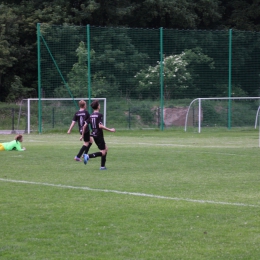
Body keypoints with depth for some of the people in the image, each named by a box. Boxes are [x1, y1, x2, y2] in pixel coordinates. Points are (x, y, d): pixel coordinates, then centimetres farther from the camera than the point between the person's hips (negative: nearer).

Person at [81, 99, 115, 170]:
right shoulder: (99, 115, -14)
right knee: (103, 152, -5)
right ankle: (88, 156, -24)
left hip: (94, 135, 8)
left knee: (106, 148, 20)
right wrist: (110, 130, -17)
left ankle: (103, 166, 16)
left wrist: (82, 135, 14)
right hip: (99, 135, -8)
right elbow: (100, 126, -25)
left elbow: (85, 125, 5)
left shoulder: (91, 115, 7)